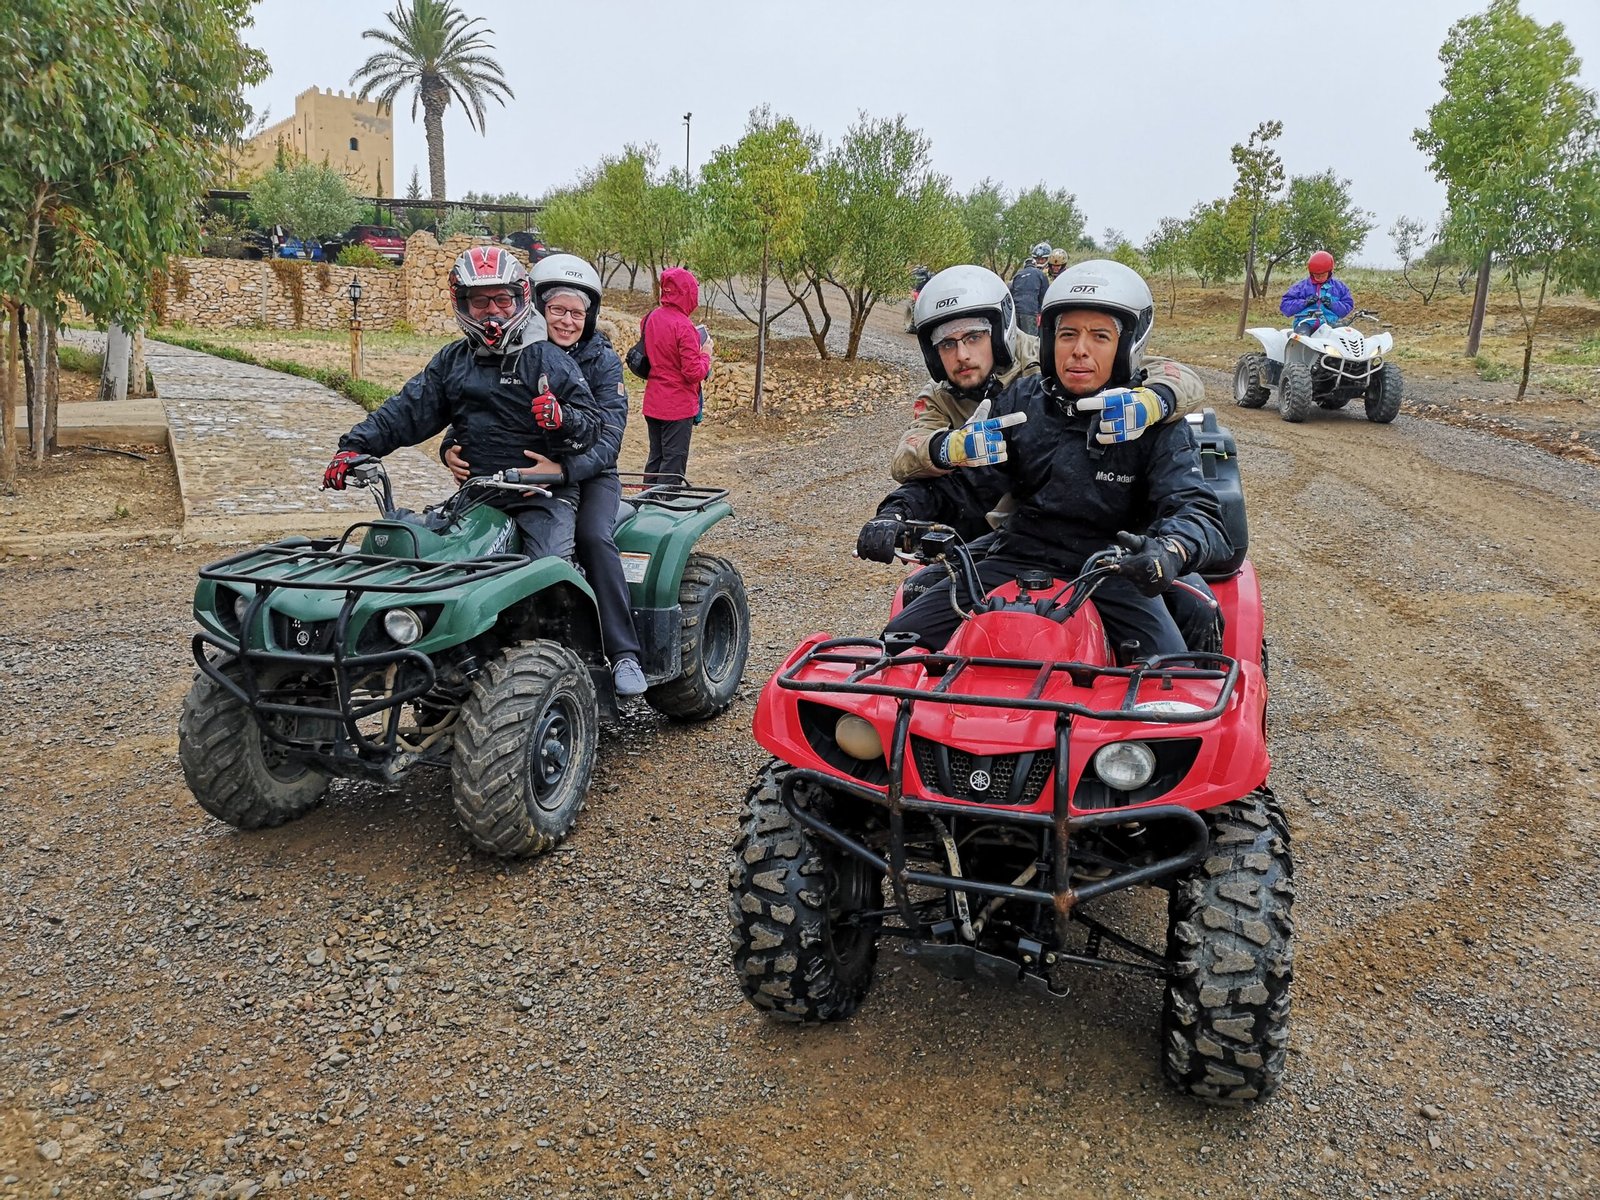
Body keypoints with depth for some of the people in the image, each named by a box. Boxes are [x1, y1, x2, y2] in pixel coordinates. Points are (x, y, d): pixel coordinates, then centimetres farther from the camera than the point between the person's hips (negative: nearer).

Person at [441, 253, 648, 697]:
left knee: (593, 536, -31)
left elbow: (606, 440, -18)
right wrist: (452, 448, -24)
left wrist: (562, 469, -39)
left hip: (588, 475, -2)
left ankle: (624, 654, -23)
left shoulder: (602, 361, -6)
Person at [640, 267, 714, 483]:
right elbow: (694, 373, -21)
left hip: (653, 404, 8)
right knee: (673, 464, 0)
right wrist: (705, 353, -2)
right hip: (678, 407, -8)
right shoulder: (683, 326, -19)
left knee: (655, 458, 17)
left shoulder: (650, 318, 5)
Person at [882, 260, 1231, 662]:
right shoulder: (1020, 401, 4)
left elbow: (1196, 511, -16)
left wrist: (1169, 550, -41)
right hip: (1019, 563, 3)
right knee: (901, 640, -11)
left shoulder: (1153, 420, -5)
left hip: (1115, 574, -2)